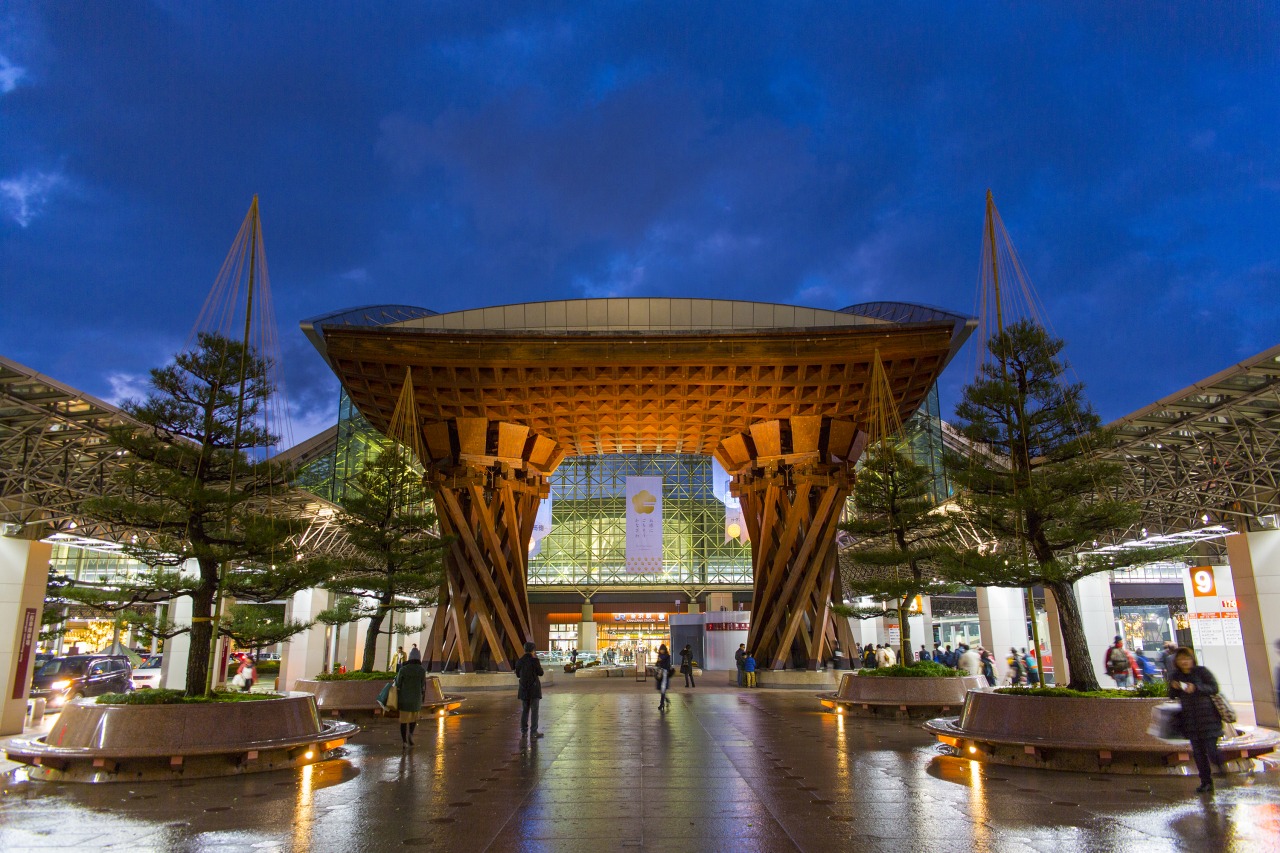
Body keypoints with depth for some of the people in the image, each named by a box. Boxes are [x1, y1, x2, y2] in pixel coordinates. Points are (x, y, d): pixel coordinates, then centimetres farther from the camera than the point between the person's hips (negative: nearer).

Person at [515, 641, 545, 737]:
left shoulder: (519, 661, 1)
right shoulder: (535, 660, -13)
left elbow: (518, 674, 11)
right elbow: (540, 673, -4)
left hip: (524, 688, 4)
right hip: (534, 688, -4)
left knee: (525, 709, 16)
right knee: (534, 710, -1)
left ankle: (524, 730, 18)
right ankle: (534, 731, -3)